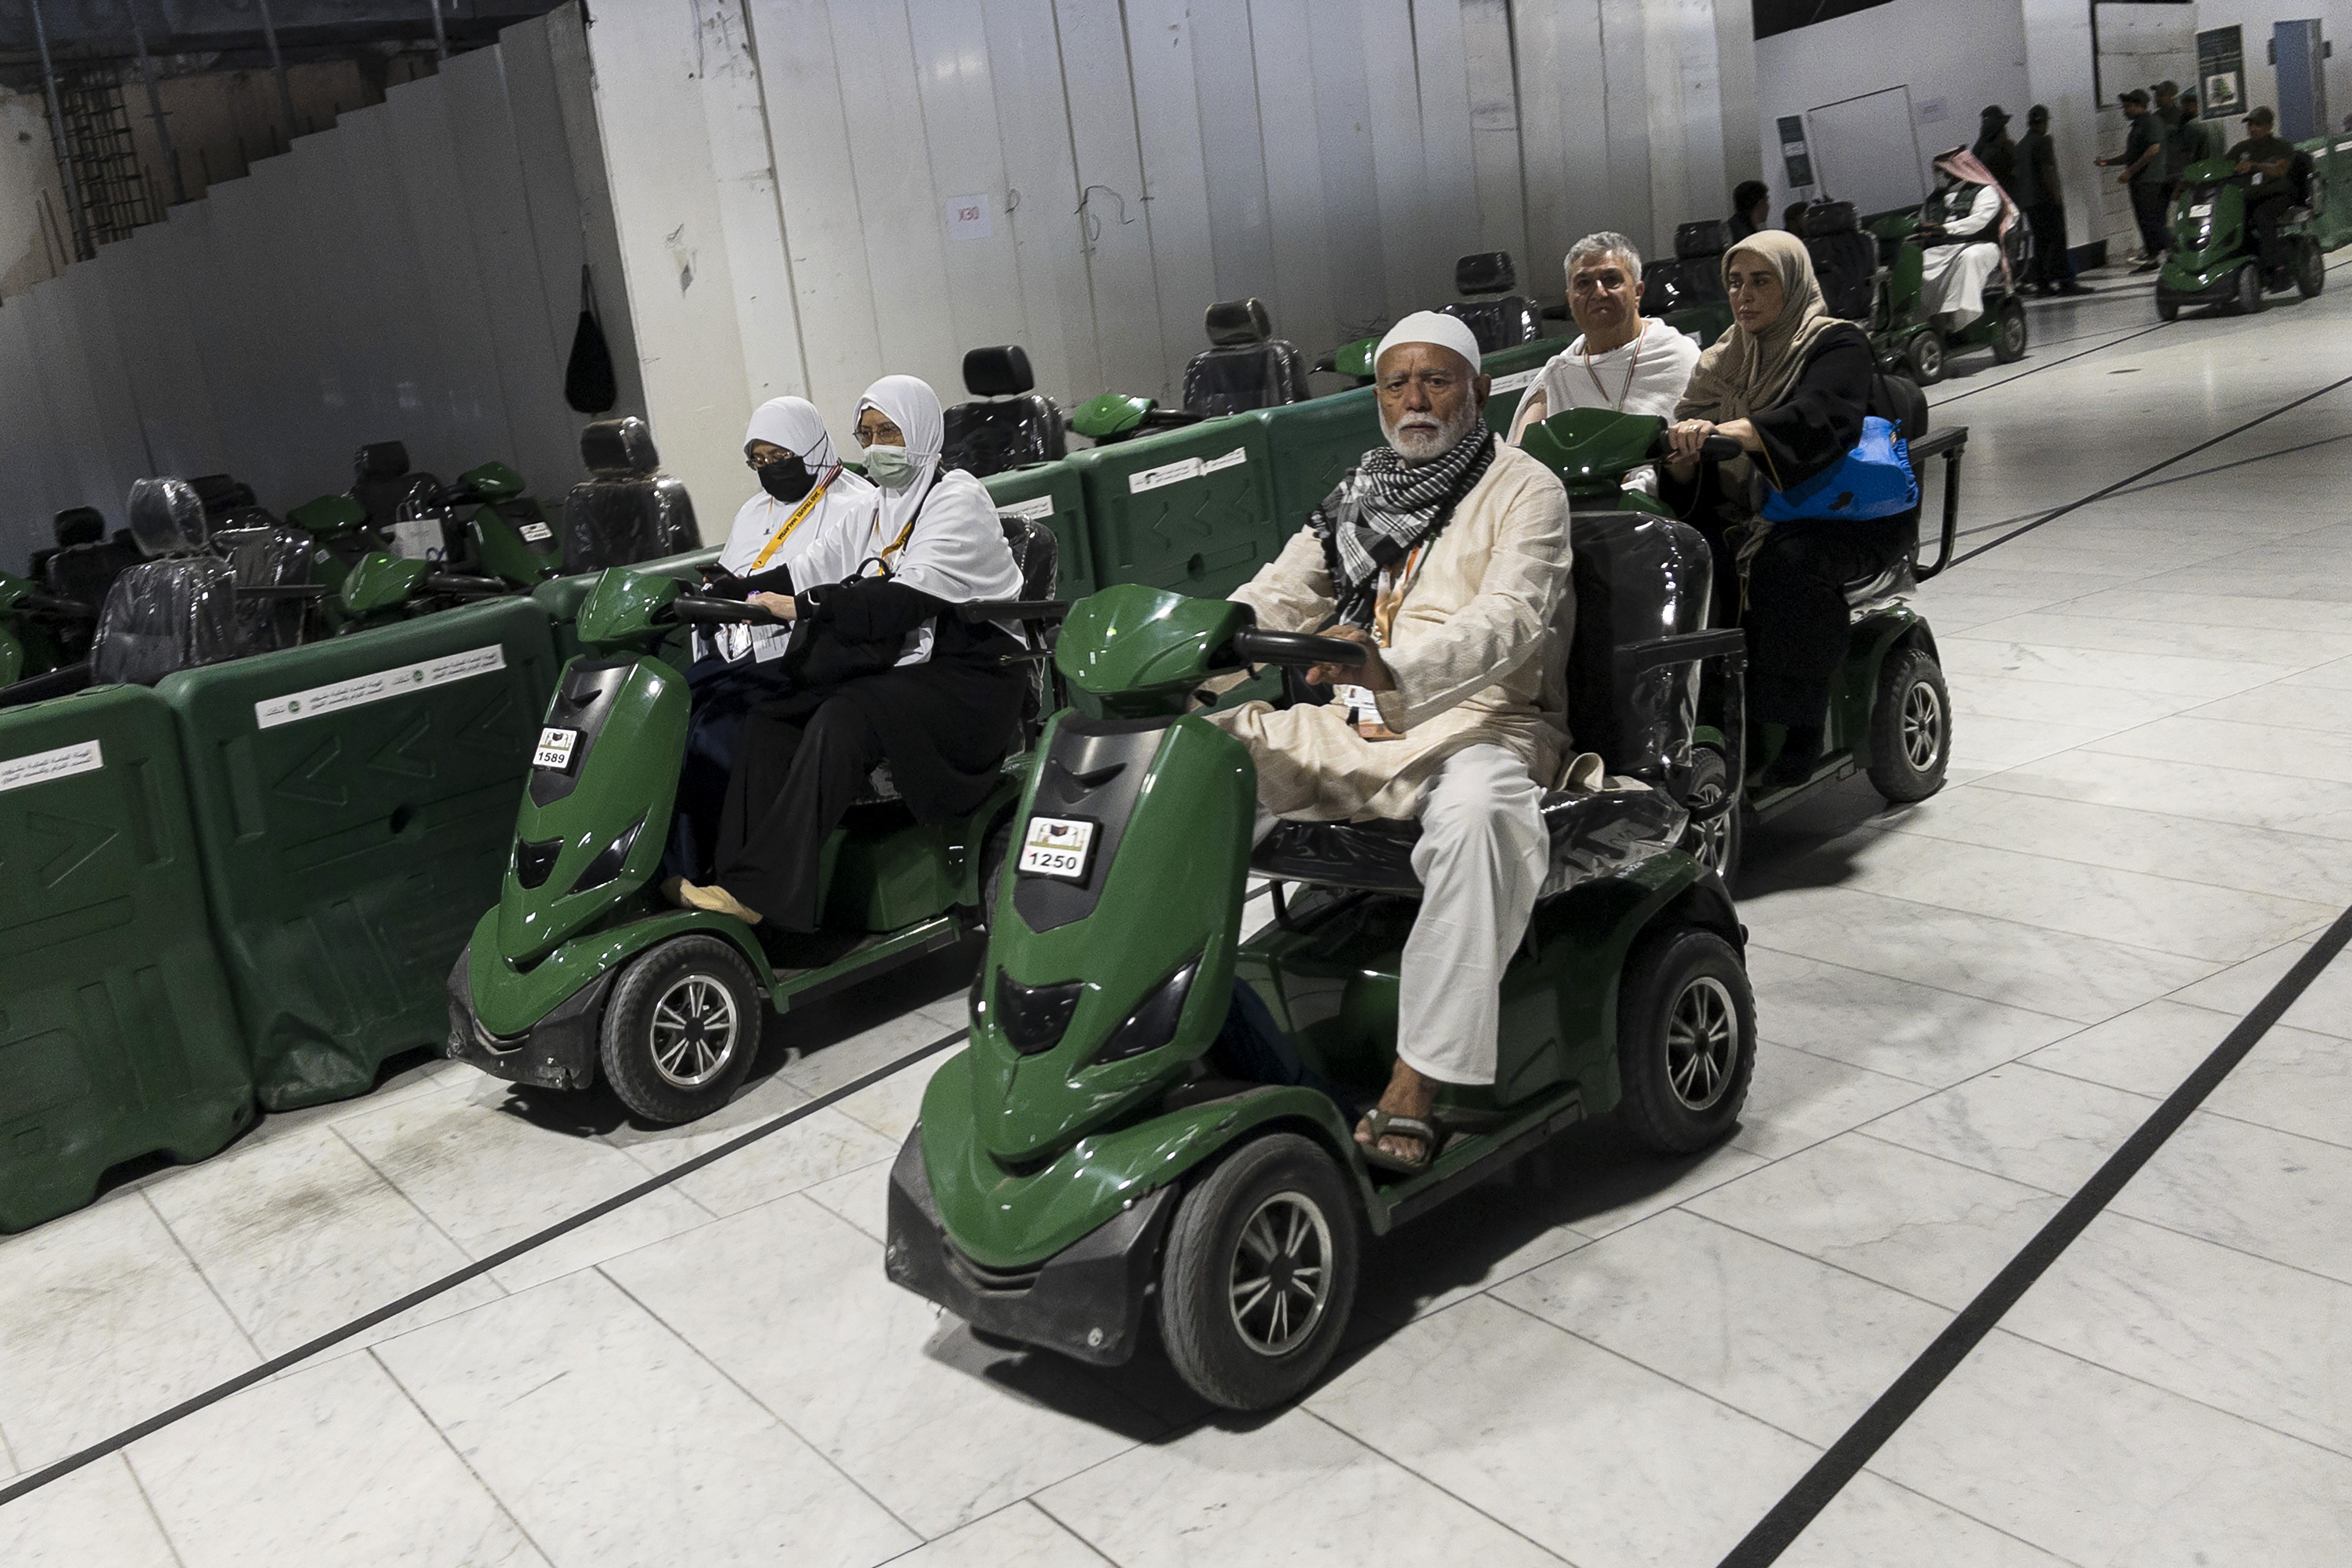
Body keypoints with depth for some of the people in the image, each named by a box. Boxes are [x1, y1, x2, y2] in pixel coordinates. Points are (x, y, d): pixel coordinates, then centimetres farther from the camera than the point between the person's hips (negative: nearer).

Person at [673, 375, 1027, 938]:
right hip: (896, 668, 8)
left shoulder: (957, 500, -6)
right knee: (768, 719, -13)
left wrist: (804, 605, -25)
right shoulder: (877, 508, 18)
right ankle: (736, 878, -22)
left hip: (970, 678, -8)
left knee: (843, 720, -32)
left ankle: (759, 890, -35)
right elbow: (862, 604, 10)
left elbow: (907, 601, -20)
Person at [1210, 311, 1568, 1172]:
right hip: (1349, 728, 6)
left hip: (1479, 722, -5)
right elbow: (1277, 597, 16)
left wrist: (1392, 668, -36)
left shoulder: (1523, 490, 1)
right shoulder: (1359, 496, 21)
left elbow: (1509, 623, -16)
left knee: (1478, 810, -40)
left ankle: (1416, 1086, -36)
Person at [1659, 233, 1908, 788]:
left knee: (1789, 558, -37)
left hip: (1848, 517, -4)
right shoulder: (1723, 362, 18)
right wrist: (1684, 451, -18)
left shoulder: (1838, 344, 1)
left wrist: (1729, 431, -39)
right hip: (1743, 516, 5)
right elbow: (1692, 487, 8)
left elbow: (1823, 417, -24)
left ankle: (1796, 728, -31)